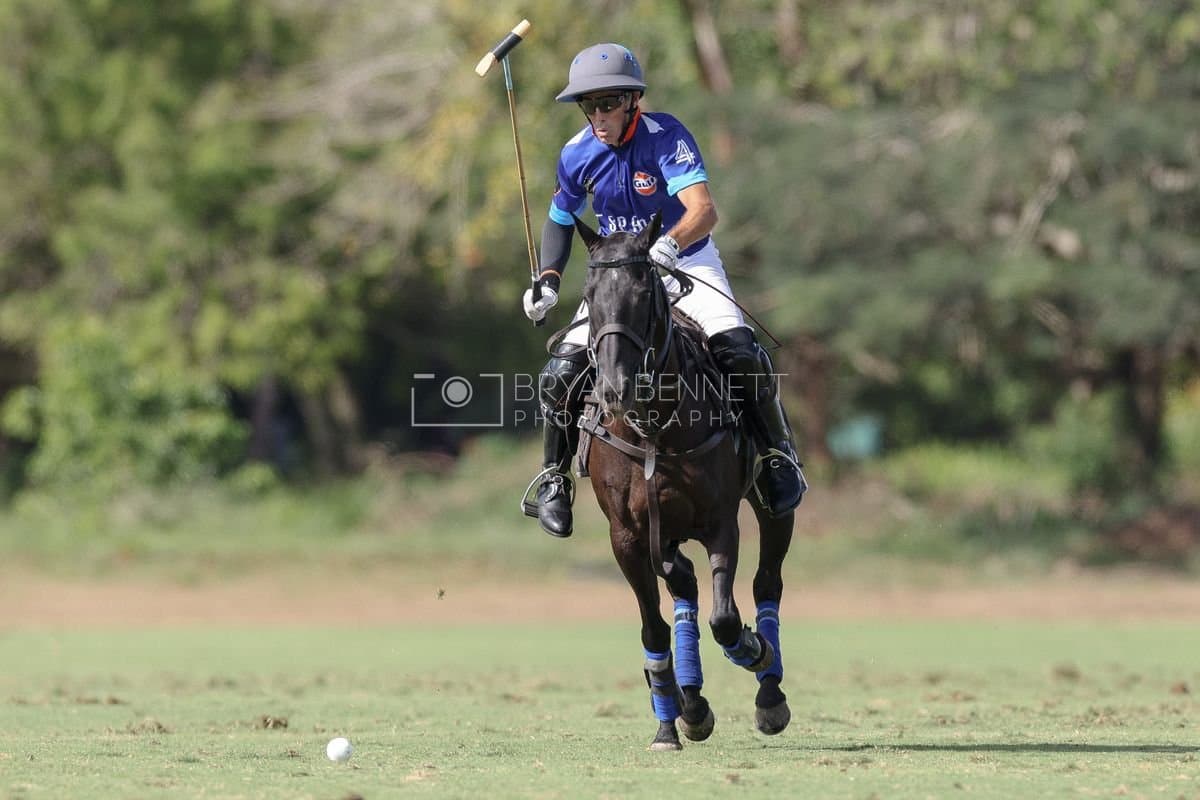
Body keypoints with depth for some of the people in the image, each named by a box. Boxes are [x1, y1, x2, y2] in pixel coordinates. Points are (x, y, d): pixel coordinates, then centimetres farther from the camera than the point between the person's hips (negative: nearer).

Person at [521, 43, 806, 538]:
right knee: (560, 375, -12)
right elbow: (561, 220, 11)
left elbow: (704, 210, -35)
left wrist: (669, 245, -55)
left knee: (738, 350, -25)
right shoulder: (577, 155, -8)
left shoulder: (666, 136, -22)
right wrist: (549, 279, -4)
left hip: (687, 261, -3)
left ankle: (777, 453, -2)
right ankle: (553, 479, 10)